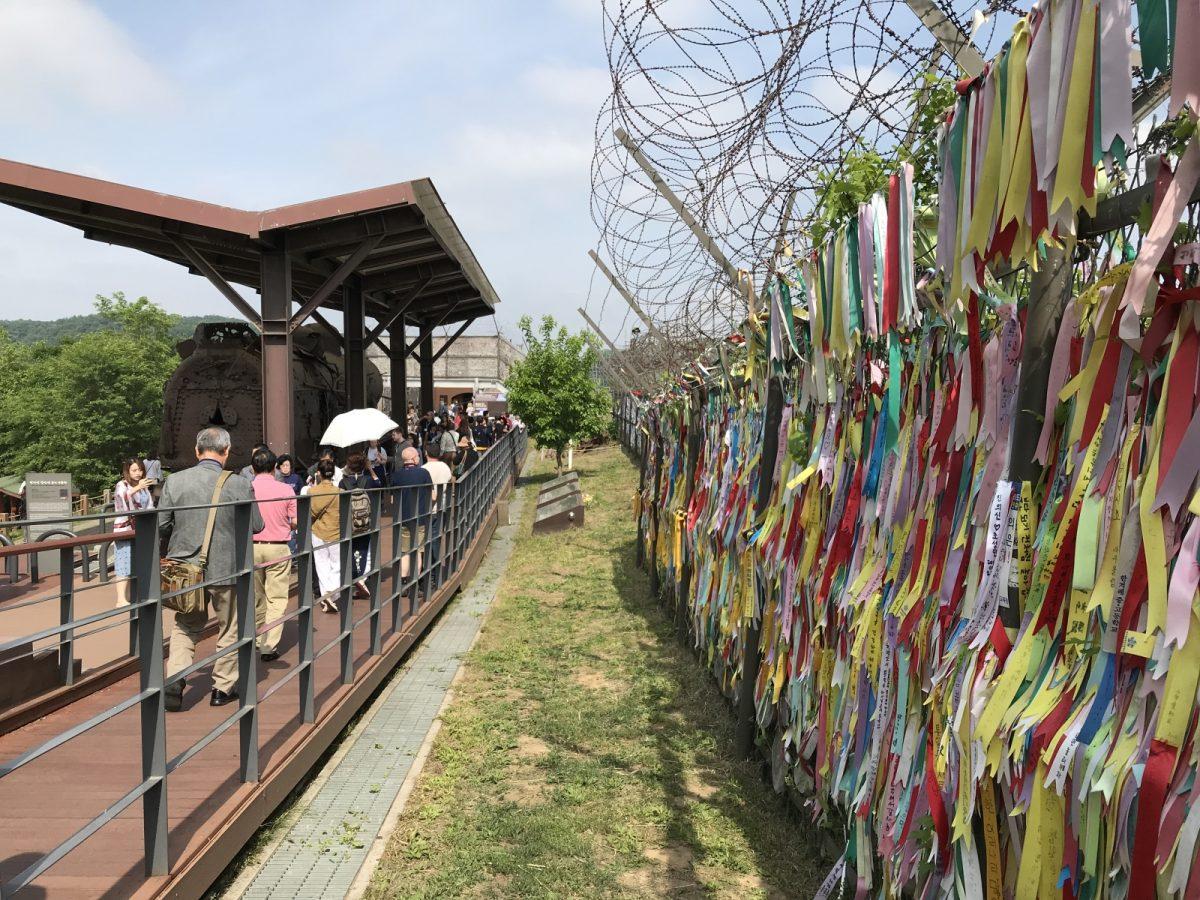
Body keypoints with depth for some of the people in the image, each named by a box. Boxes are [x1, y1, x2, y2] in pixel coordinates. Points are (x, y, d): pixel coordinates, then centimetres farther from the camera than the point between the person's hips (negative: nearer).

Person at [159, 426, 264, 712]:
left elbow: (162, 525, -1)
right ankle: (223, 687, 23)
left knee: (185, 627, 19)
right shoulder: (239, 484, -13)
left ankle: (175, 678, 3)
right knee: (229, 628, 15)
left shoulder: (175, 481, -6)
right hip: (226, 570, -2)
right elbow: (256, 526, -4)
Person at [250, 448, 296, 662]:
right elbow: (296, 522, -5)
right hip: (278, 548, -2)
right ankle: (269, 646, -3)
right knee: (276, 599, 2)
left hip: (252, 547, 2)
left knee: (255, 597, 18)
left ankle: (258, 639, 33)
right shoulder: (286, 489, -6)